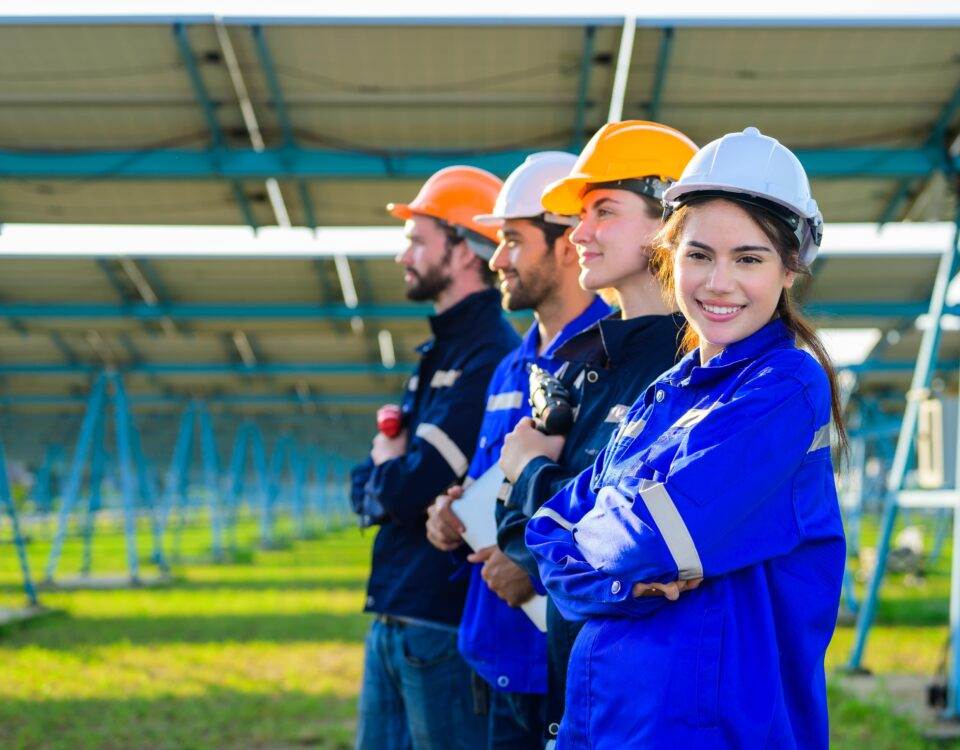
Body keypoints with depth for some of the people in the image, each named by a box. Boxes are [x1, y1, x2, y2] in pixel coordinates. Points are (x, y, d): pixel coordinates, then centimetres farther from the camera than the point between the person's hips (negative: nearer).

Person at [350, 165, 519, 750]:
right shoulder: (438, 355, 16)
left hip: (448, 622, -9)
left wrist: (387, 468, 1)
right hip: (394, 620, 9)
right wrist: (393, 471, -6)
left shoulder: (493, 359, -15)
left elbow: (413, 492, -21)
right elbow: (366, 492, 16)